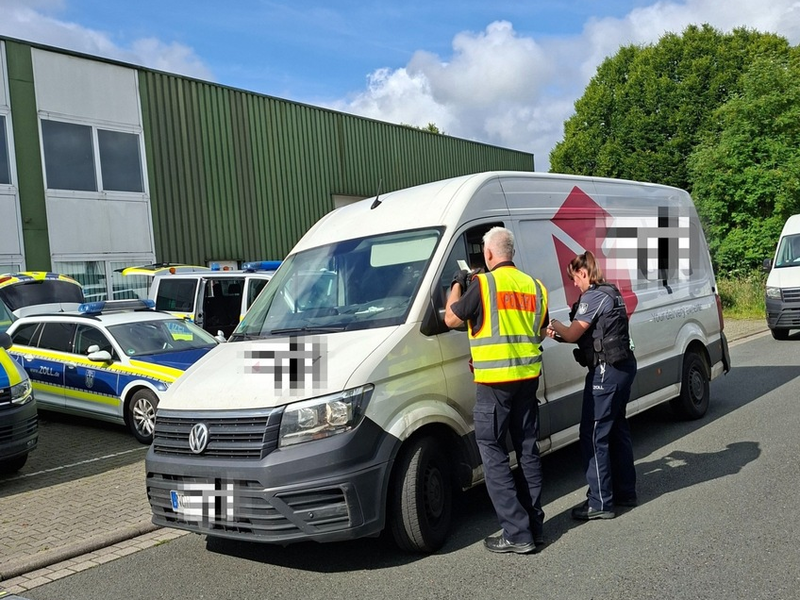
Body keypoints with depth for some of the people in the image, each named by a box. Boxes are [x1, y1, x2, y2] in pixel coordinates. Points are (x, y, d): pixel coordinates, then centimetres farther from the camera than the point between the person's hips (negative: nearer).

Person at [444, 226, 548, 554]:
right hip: (528, 378, 6)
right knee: (528, 451, 14)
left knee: (493, 453, 2)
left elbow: (451, 319, -1)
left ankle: (517, 533, 1)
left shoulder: (483, 284, -10)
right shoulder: (533, 286, 7)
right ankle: (534, 527, 22)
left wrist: (456, 286, 14)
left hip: (495, 381, -6)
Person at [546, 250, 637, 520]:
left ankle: (600, 503, 0)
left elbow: (573, 334, -16)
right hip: (624, 366, 11)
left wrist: (554, 325, 3)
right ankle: (625, 492, 28)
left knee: (593, 435, -5)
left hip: (606, 371, -10)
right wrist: (560, 332, 8)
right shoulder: (611, 293, 16)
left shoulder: (592, 297, -14)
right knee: (617, 429, 18)